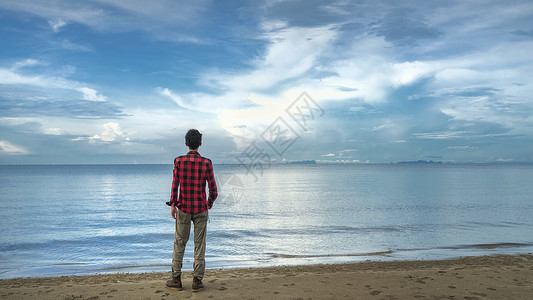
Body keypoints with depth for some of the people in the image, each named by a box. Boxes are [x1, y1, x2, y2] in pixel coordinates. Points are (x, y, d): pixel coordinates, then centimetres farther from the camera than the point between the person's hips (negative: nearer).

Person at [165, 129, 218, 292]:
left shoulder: (179, 161, -4)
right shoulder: (206, 163, -5)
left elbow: (175, 184, -8)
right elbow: (213, 189, -3)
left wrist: (172, 205, -4)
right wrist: (209, 204, 14)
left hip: (183, 208, 1)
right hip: (201, 209, -1)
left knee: (179, 243, 11)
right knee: (199, 245, 6)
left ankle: (176, 280, 14)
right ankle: (197, 281, 8)